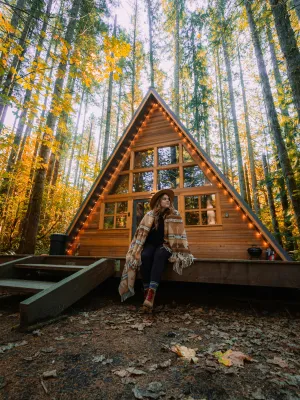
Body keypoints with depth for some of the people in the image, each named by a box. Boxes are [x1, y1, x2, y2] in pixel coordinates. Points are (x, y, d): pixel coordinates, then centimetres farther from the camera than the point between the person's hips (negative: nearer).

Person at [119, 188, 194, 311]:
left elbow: (179, 235, -4)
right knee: (144, 256, -32)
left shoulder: (175, 215, -2)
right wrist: (137, 249, -5)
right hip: (151, 244, 2)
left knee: (159, 255, -35)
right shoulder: (150, 215, -1)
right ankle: (146, 291, -26)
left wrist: (181, 252, -10)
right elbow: (142, 233, 0)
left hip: (165, 245, -1)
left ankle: (151, 293, -43)